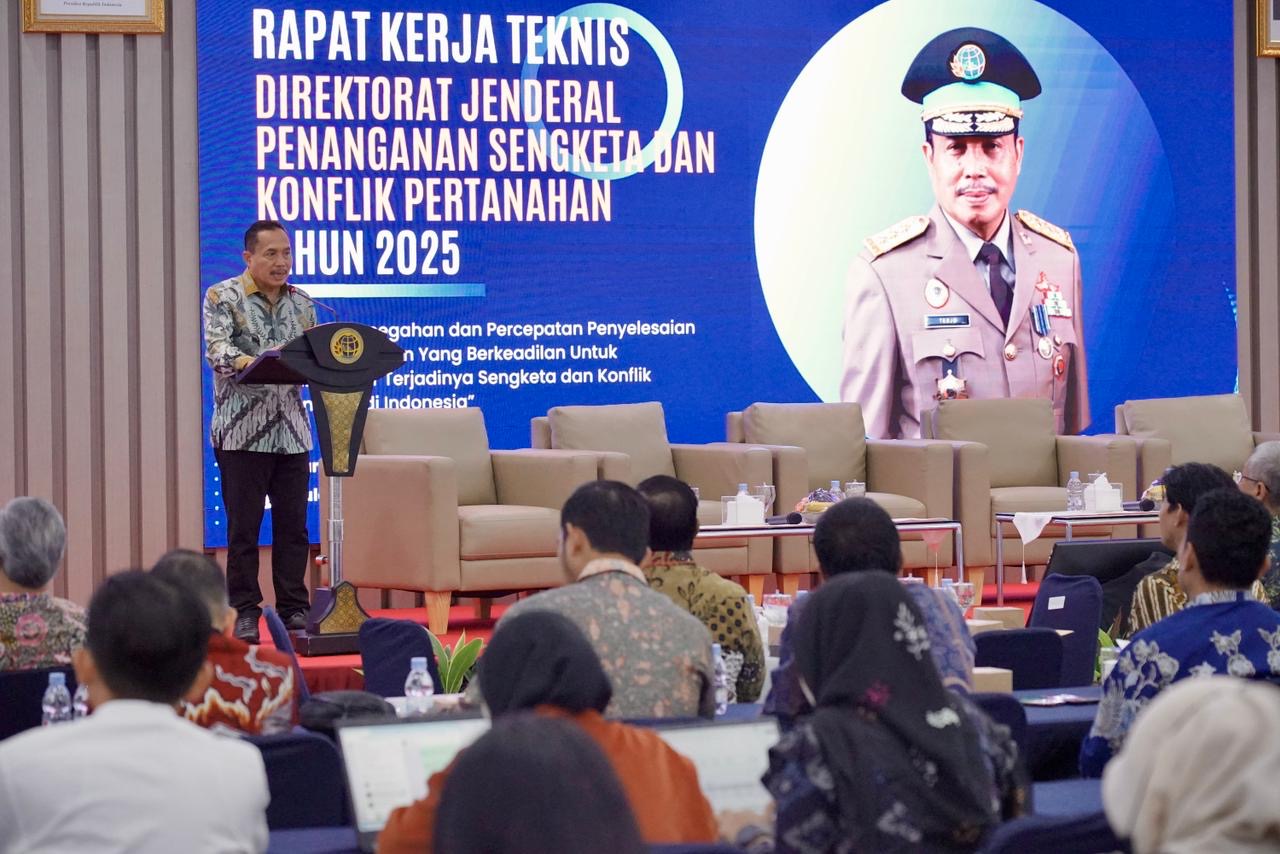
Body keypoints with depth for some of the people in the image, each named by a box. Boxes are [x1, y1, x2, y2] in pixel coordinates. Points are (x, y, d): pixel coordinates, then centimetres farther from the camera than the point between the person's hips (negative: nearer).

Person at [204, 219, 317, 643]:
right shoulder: (223, 297, -1)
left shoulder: (302, 304, 14)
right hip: (241, 432, -4)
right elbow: (216, 348, -15)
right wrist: (247, 361, -35)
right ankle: (244, 613, 6)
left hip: (291, 431, 4)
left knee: (293, 524, 6)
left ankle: (294, 609, 14)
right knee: (243, 526, -1)